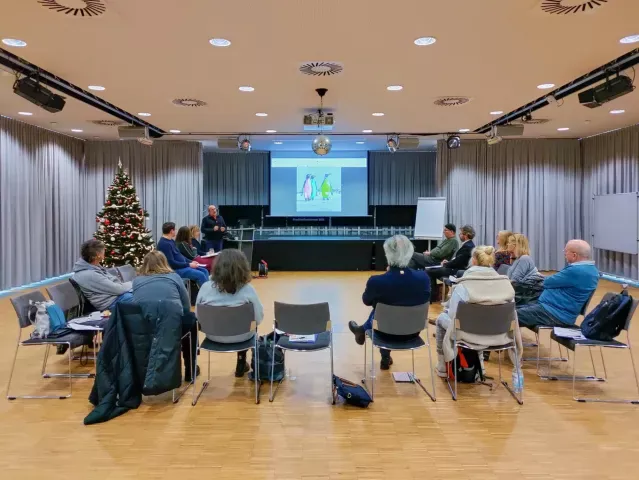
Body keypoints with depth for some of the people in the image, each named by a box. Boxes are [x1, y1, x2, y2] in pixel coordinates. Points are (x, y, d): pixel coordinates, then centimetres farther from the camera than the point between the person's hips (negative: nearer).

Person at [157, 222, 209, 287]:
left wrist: (190, 262, 8)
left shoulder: (171, 241, 14)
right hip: (175, 269, -11)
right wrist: (189, 264, -17)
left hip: (182, 265, 11)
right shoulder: (164, 244, -19)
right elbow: (171, 263, -23)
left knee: (204, 271, 3)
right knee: (200, 275, -22)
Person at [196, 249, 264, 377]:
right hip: (240, 336, -2)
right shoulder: (248, 290, -21)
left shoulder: (205, 287, -17)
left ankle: (241, 364, 44)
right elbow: (258, 319, -15)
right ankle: (241, 365, 42)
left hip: (213, 336, 2)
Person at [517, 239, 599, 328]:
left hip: (556, 314, -11)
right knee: (518, 309, 13)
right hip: (561, 313, 11)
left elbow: (547, 282, -10)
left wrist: (547, 279, 9)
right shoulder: (591, 269, 11)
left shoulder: (576, 271, -22)